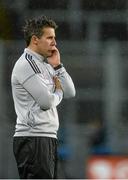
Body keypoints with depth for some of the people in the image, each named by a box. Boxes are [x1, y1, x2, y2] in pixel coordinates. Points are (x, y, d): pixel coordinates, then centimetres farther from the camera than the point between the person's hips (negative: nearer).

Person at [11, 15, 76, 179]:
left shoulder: (45, 65, 19)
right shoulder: (27, 64, -11)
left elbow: (70, 93, 16)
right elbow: (46, 102, -18)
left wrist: (57, 66, 7)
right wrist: (58, 92, 4)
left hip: (47, 137, 10)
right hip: (33, 140, -10)